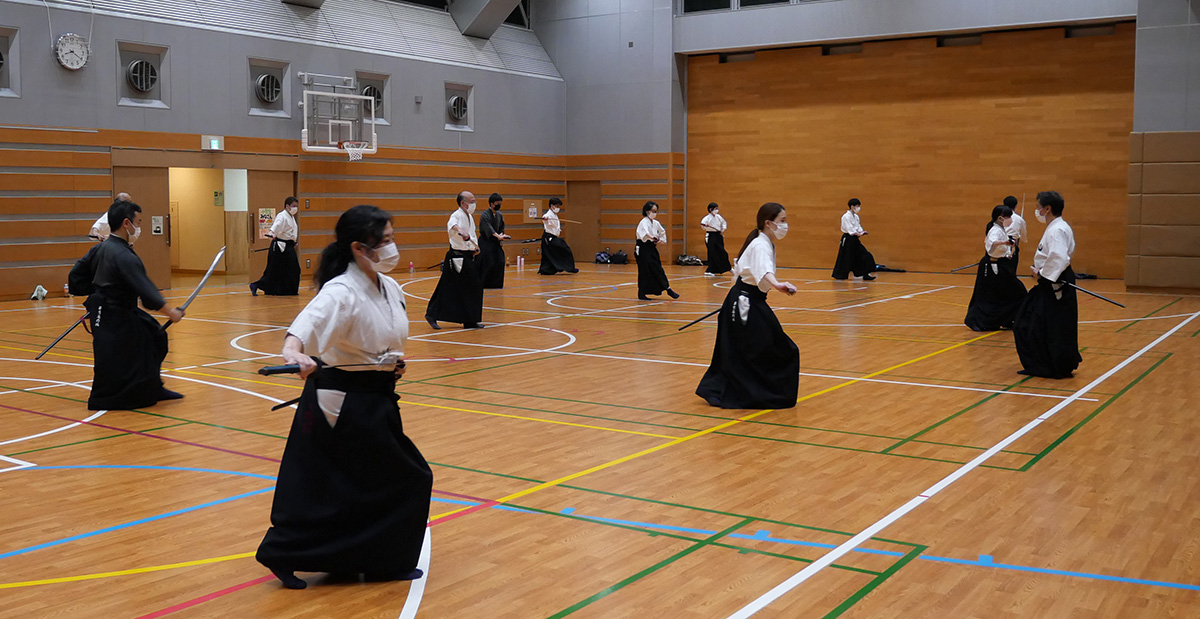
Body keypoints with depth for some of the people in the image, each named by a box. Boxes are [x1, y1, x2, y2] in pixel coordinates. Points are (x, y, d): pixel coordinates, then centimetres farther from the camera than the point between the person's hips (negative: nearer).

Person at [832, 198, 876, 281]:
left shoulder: (856, 217, 13)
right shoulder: (846, 216, -14)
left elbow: (858, 227, 14)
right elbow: (849, 229, -20)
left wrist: (861, 232, -6)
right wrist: (858, 234, -26)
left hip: (854, 239, 8)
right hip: (848, 239, -8)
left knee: (864, 255, 2)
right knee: (845, 258, -2)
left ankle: (865, 275, 6)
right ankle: (838, 275, 13)